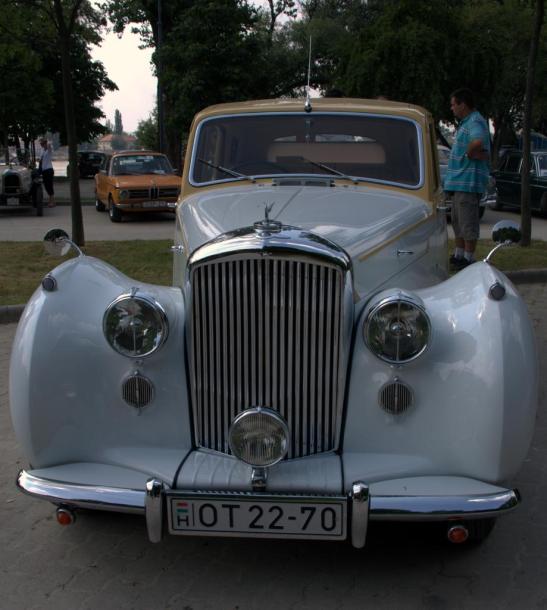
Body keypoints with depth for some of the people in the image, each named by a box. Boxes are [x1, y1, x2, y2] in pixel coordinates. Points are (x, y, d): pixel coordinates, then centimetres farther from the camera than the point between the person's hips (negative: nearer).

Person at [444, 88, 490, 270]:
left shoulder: (475, 122, -16)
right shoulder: (466, 122, 18)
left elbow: (477, 142, -37)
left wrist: (469, 154, -19)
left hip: (468, 180, -11)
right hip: (459, 180, 11)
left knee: (468, 222, -5)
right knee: (458, 221, 18)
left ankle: (468, 258, 2)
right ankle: (458, 255, 28)